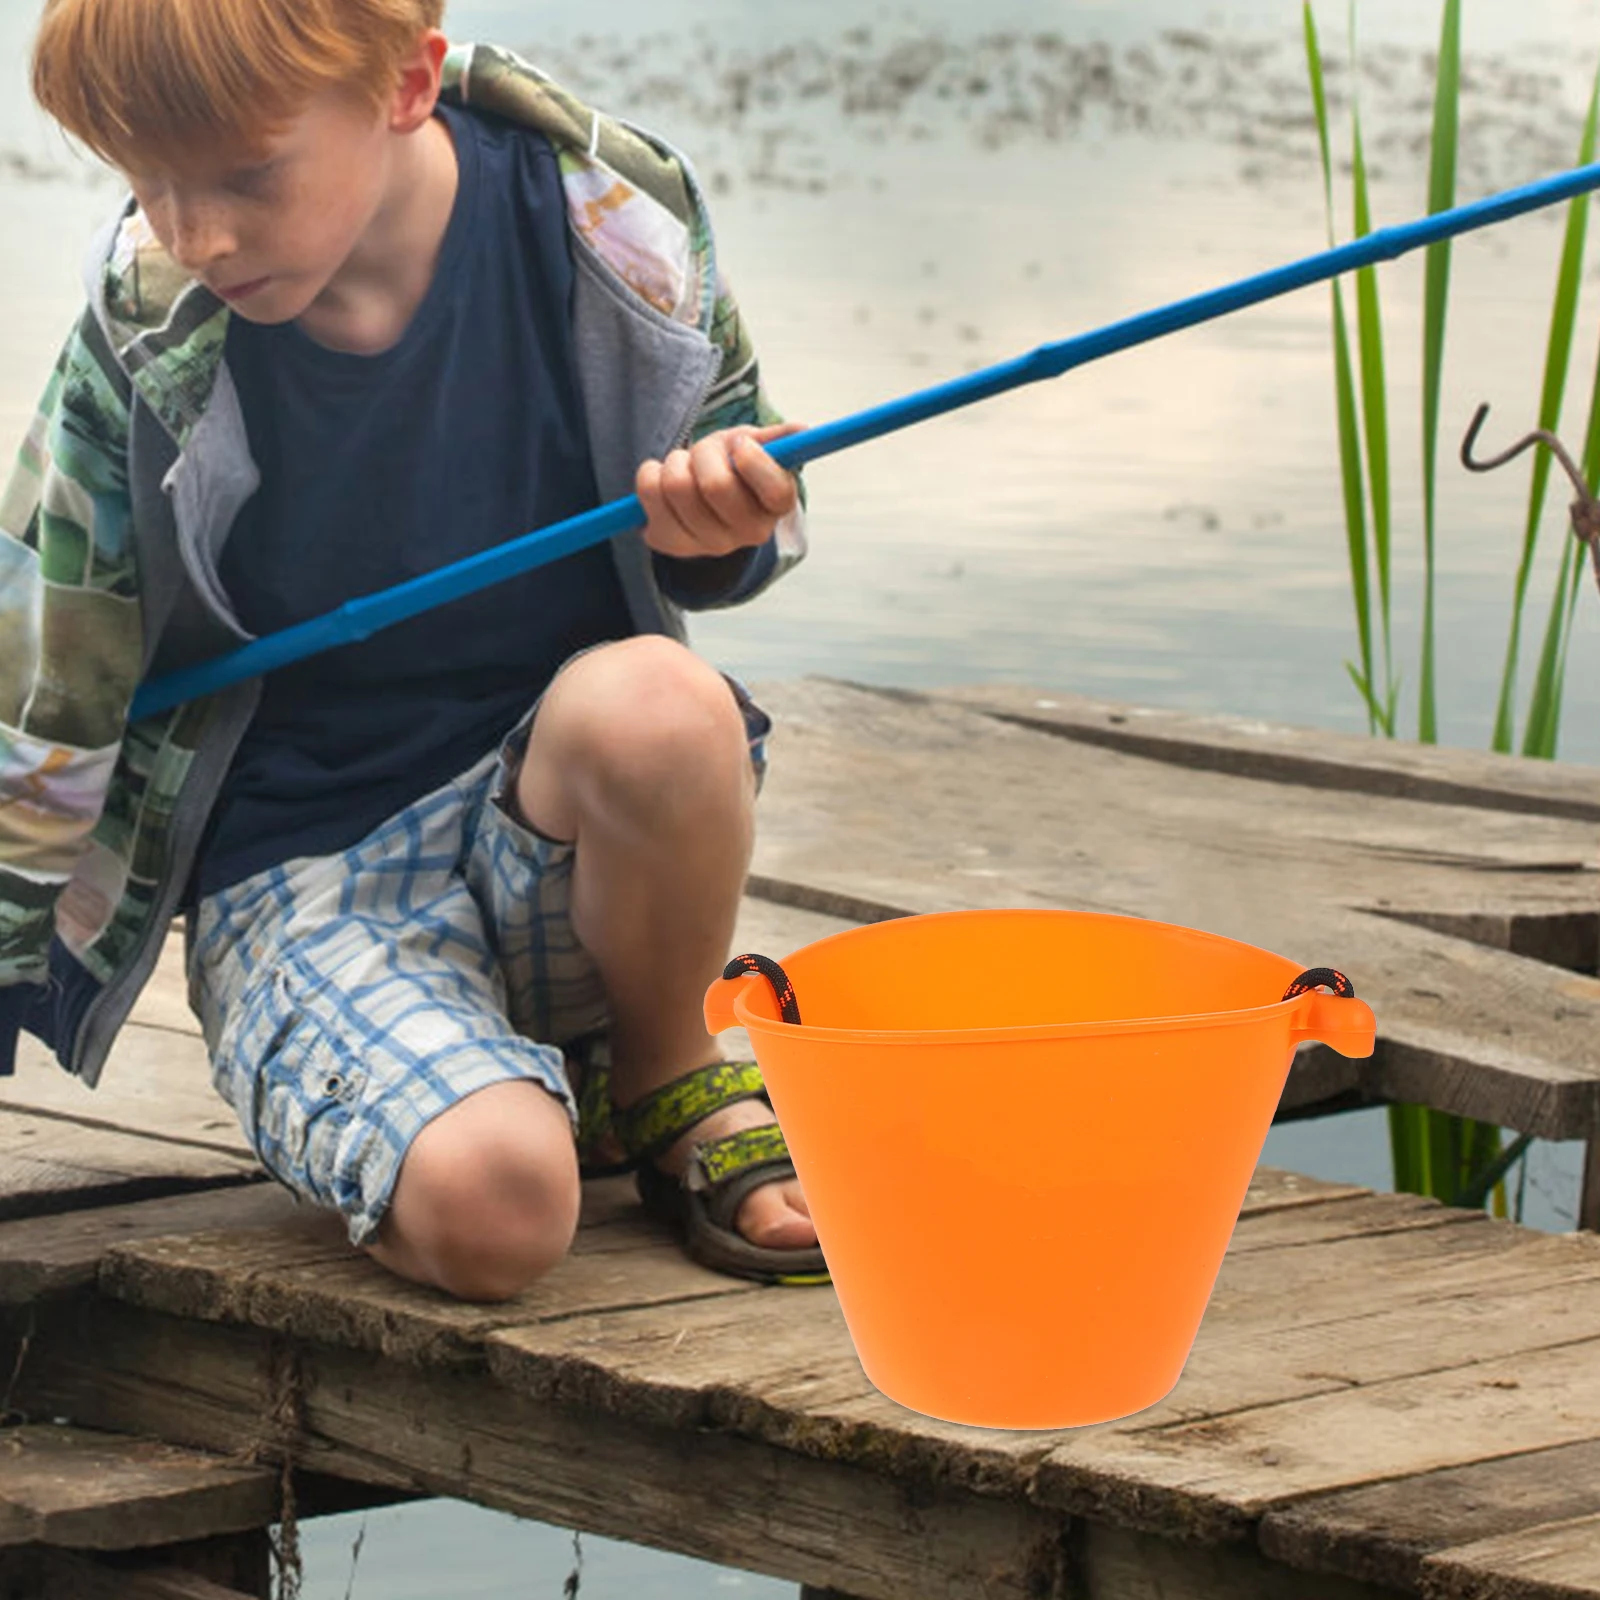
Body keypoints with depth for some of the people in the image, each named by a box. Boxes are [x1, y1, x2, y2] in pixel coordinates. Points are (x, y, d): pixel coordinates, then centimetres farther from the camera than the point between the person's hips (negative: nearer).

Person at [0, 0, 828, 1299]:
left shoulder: (605, 213, -11)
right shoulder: (151, 329, -12)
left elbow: (741, 499, 7)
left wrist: (722, 522, -18)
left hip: (557, 823, 2)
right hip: (307, 882, -2)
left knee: (656, 705, -35)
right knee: (488, 1207, -31)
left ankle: (666, 1081, -4)